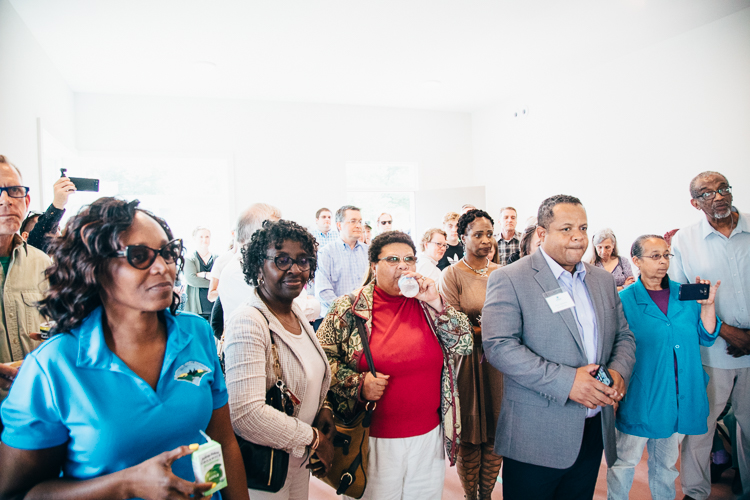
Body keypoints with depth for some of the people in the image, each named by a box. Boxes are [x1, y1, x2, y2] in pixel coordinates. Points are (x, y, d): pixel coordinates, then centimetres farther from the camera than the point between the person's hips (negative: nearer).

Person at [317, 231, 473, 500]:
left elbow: (463, 344, -1)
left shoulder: (427, 304, 4)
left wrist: (436, 304, -12)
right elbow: (322, 357, -2)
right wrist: (358, 384, -16)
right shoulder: (349, 309, -5)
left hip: (429, 437, 3)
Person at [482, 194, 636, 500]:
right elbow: (498, 346, -20)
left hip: (593, 432, 6)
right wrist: (566, 381, -24)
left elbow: (624, 336, 16)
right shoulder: (509, 280, -11)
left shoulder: (603, 280, 11)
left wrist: (619, 371, -6)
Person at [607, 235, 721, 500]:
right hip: (640, 398, -4)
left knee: (667, 460, 22)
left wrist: (708, 305, -9)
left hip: (678, 397, 4)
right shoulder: (625, 300, -8)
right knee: (625, 460, 7)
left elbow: (706, 337, 5)